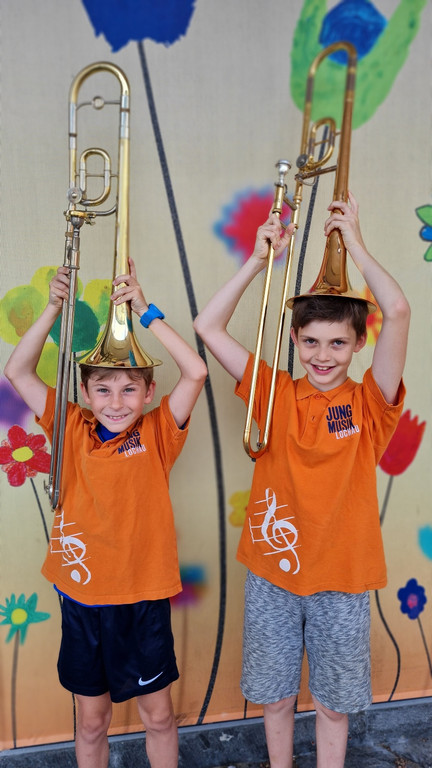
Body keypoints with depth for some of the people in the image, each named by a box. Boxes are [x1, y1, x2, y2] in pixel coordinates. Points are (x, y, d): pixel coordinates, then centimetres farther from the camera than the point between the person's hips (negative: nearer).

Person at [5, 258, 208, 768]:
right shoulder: (72, 430, -3)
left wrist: (144, 311, -22)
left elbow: (195, 372, -22)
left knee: (157, 714, 17)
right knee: (91, 720, 20)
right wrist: (53, 308, -13)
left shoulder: (157, 433, -9)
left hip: (143, 598, -1)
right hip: (81, 597, 2)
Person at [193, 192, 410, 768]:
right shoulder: (275, 394, -4)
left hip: (341, 577, -1)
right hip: (272, 572, 1)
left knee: (333, 702, 17)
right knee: (275, 695, 19)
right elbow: (208, 326, -9)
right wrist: (261, 258, -12)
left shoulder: (369, 403, -8)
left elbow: (398, 313, -22)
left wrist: (353, 242, -16)